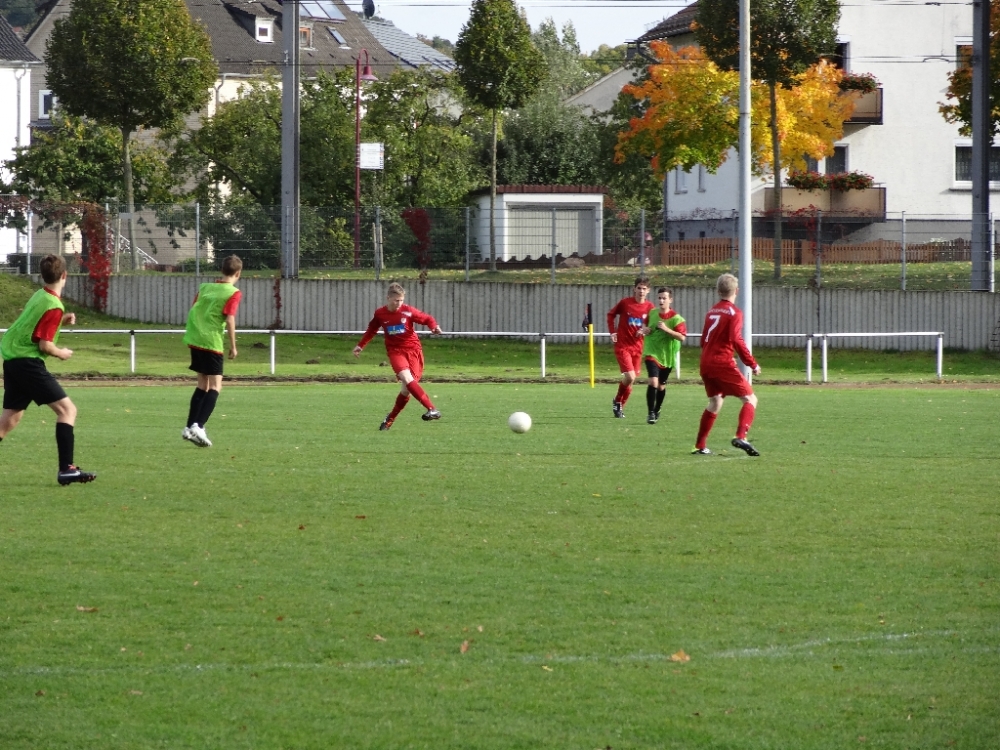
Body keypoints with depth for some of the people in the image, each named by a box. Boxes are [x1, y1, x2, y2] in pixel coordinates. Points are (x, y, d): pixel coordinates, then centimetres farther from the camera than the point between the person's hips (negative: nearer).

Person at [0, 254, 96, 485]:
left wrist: (62, 319, 16)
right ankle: (66, 469, -15)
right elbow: (44, 345, -18)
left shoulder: (39, 295, 11)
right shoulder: (54, 306, -15)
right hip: (28, 361, -9)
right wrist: (62, 353, 1)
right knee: (67, 409, -8)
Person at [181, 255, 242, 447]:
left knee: (203, 384, 18)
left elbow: (193, 312, 15)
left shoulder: (205, 287, 12)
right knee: (215, 386, -3)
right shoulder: (233, 293, -7)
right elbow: (230, 320, -15)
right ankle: (198, 426, -18)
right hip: (212, 343, -7)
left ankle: (191, 427, 16)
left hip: (194, 340, 7)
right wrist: (233, 347, -8)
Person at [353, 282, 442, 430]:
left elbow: (427, 319, -2)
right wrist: (360, 346, 21)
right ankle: (431, 409, -31)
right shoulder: (379, 314, 1)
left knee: (406, 389, -5)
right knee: (407, 379, -25)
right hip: (395, 351, 0)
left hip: (413, 350, 0)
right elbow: (371, 330, 19)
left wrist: (434, 326, -23)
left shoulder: (408, 311, -6)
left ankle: (390, 418, 16)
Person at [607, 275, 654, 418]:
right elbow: (611, 314, 7)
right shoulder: (625, 303, -9)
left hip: (637, 347, 4)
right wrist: (613, 332, -3)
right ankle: (617, 401, 10)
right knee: (630, 377, -16)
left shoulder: (649, 307, -1)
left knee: (631, 379, 9)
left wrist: (645, 330, -12)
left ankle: (620, 406, 29)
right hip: (623, 346, -4)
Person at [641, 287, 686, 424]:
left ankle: (657, 411, 37)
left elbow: (682, 337, -22)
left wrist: (666, 329, -29)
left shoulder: (676, 318, -14)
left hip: (667, 356, -1)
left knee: (661, 385, 14)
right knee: (653, 381, -19)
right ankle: (651, 413, -15)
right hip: (652, 353, 1)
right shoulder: (652, 313, 1)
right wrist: (646, 330, -1)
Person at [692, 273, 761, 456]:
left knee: (715, 403, 23)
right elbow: (736, 340, -19)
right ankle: (740, 437, -25)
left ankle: (699, 446, 23)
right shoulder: (734, 312, -7)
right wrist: (752, 364, -15)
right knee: (750, 399, -4)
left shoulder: (712, 312, 14)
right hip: (723, 364, -7)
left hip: (706, 363, 7)